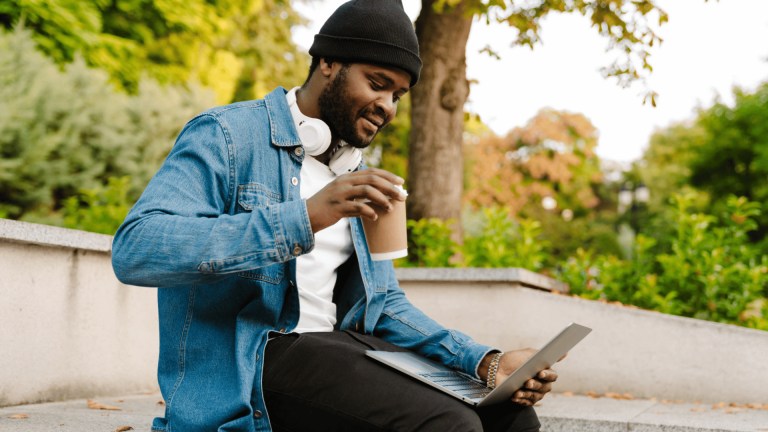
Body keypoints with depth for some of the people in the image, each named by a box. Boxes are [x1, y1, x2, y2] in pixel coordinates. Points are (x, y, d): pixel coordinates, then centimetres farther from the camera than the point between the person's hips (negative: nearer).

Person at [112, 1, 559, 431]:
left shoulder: (359, 178, 17)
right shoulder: (227, 135, -7)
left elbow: (385, 304, 17)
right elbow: (133, 250, -21)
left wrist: (487, 362, -1)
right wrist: (304, 218, -30)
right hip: (243, 363, -7)